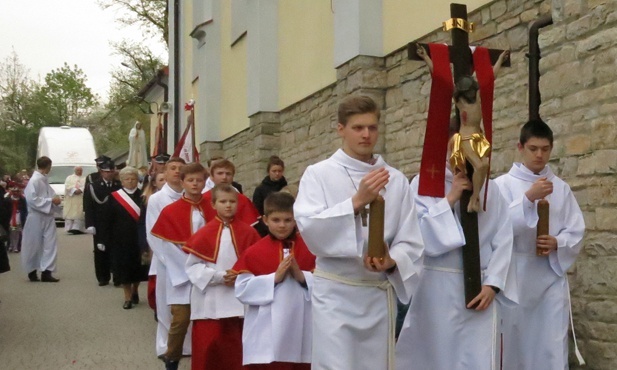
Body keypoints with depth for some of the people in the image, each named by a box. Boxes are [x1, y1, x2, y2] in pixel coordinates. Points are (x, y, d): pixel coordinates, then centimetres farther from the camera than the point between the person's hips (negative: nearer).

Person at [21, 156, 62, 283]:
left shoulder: (44, 180, 9)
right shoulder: (34, 180, -16)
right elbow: (32, 199, -21)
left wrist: (54, 199, -1)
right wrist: (51, 201, -19)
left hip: (47, 217, 8)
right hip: (37, 218, -7)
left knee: (50, 243, 1)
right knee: (34, 245, 5)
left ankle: (46, 272, 3)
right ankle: (32, 271, 17)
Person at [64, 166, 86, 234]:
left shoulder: (85, 179, 18)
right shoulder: (69, 177, 16)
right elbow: (68, 186, 0)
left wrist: (80, 190, -18)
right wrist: (74, 190, -16)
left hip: (81, 200, 0)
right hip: (71, 200, 0)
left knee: (79, 213, -10)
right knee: (70, 213, -7)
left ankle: (77, 228, -15)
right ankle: (69, 228, -6)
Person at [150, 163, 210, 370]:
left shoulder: (211, 209, 3)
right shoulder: (171, 211, -6)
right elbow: (160, 243, -6)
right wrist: (186, 266, -9)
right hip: (181, 274, -2)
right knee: (181, 319, -4)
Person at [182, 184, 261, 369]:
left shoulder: (248, 232, 2)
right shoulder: (204, 234, -3)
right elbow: (192, 266, -4)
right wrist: (218, 276, -14)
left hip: (240, 301, 1)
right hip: (210, 302, -1)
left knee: (235, 347, 10)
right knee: (207, 347, 0)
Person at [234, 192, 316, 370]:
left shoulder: (310, 249, 3)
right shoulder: (254, 252, 1)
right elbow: (242, 290, -8)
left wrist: (302, 277, -16)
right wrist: (274, 278, -15)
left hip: (301, 331, 2)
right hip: (266, 334, -1)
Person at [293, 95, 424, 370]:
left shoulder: (396, 180, 5)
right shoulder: (319, 174, -1)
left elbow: (411, 242, 3)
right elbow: (310, 229, -14)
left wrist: (391, 262, -18)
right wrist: (356, 201, -24)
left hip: (380, 294, 3)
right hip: (335, 292, -3)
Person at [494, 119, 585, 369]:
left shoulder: (561, 188, 9)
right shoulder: (503, 185, 0)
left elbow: (577, 233, 7)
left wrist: (557, 243, -13)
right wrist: (529, 197, -21)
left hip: (552, 277, 2)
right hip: (515, 277, -2)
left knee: (552, 348, 0)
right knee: (514, 345, 4)